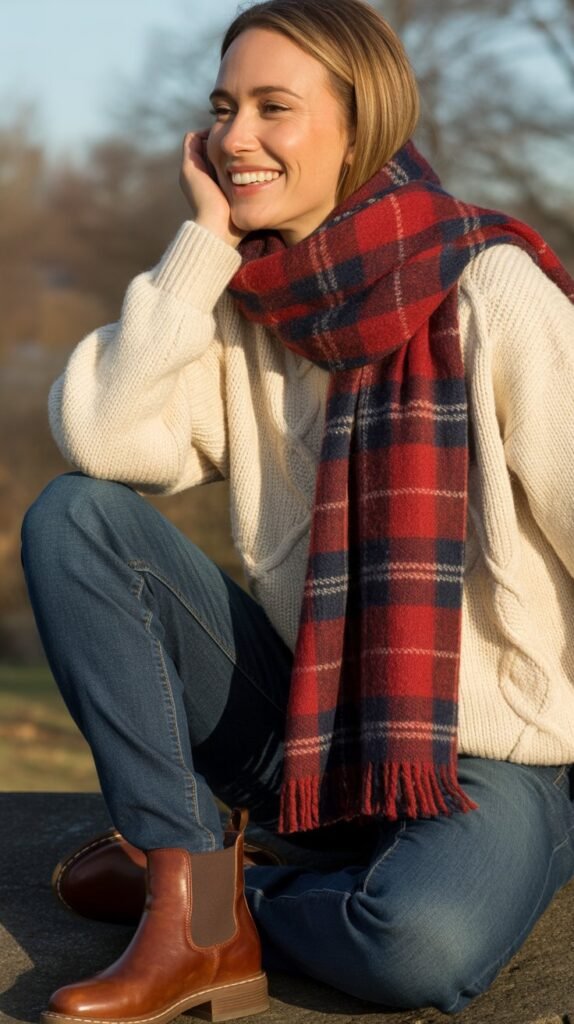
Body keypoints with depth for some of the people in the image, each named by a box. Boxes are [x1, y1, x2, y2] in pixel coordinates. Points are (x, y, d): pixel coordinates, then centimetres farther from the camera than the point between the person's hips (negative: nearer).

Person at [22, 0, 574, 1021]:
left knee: (420, 939, -37)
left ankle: (209, 889, -3)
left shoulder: (490, 292, -10)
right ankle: (197, 921, -15)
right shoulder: (242, 305, 4)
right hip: (310, 728, 5)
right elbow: (98, 434, -12)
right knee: (73, 516, -12)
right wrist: (203, 242, -10)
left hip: (492, 756, -4)